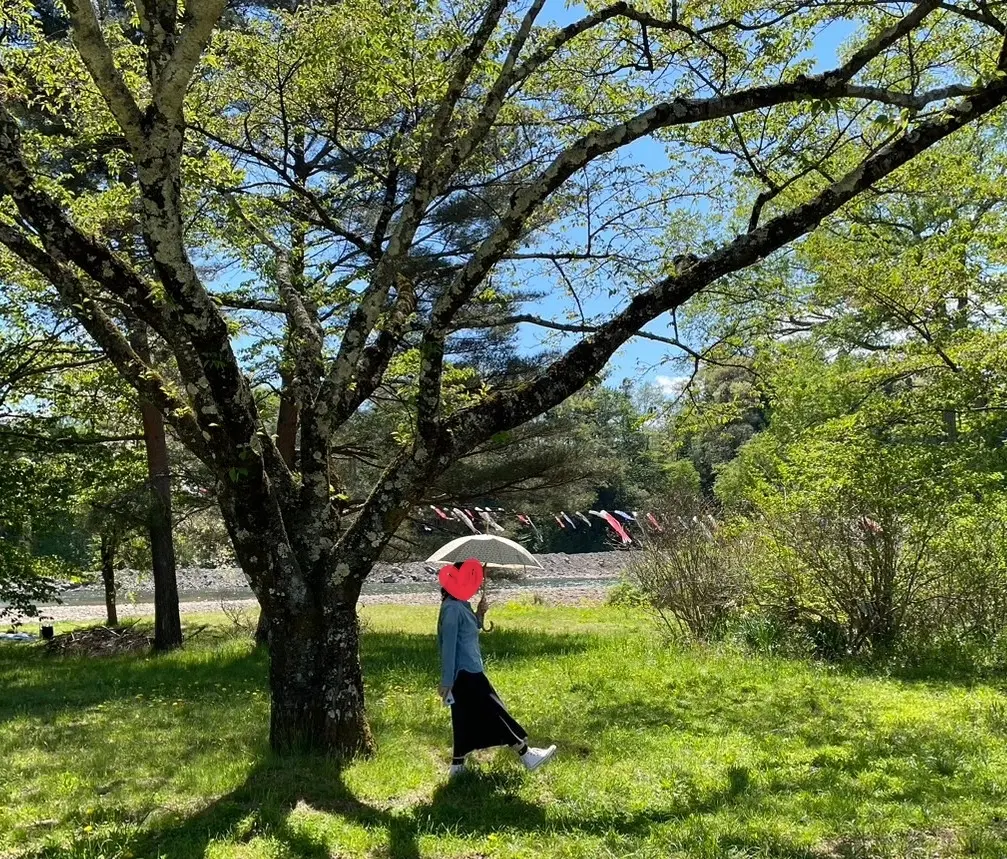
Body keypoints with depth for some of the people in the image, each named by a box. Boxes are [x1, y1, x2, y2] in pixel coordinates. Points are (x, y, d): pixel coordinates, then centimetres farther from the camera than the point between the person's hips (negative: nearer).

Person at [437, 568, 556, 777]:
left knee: (467, 720, 14)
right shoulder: (452, 608, -18)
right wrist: (447, 681, -20)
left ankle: (457, 766, 21)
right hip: (465, 674, -10)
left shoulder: (462, 605, 11)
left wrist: (479, 615, 3)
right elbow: (448, 645, -20)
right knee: (494, 714, -1)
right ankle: (526, 755, 7)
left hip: (468, 673, 10)